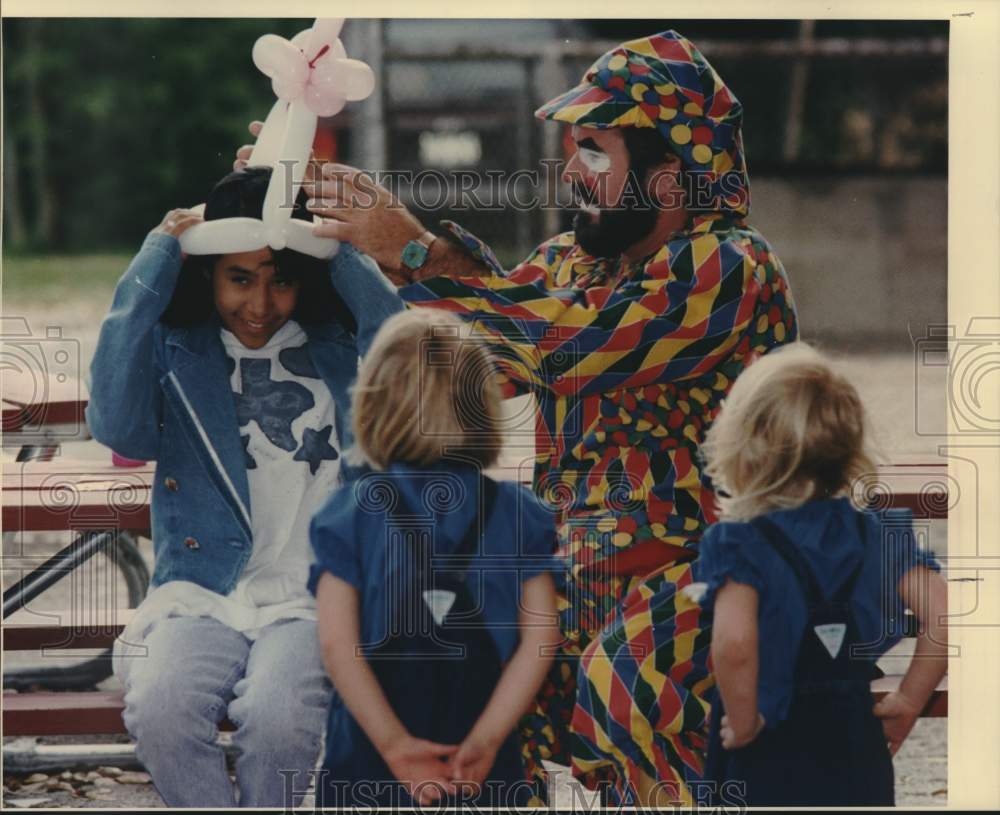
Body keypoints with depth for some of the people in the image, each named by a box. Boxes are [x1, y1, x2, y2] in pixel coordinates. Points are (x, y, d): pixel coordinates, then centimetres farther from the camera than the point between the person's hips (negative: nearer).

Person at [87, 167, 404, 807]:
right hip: (201, 598, 1)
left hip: (316, 602, -1)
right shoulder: (173, 351, 11)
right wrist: (155, 261, -4)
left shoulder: (342, 348, 11)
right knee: (160, 710, -32)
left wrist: (347, 255, -4)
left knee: (276, 717, -33)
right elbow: (118, 427, -9)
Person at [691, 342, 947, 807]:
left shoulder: (739, 543, -14)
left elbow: (734, 642, -31)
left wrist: (743, 720, -15)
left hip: (768, 764, -4)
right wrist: (909, 702, 1)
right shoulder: (881, 530, -1)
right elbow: (943, 620, -10)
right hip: (860, 766, 4)